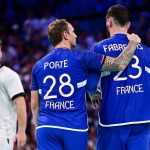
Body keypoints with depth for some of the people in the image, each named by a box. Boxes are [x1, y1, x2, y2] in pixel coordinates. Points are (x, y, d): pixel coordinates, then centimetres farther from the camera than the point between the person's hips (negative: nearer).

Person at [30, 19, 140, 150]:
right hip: (74, 128, -3)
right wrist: (133, 43, 11)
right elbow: (119, 64, -6)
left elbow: (34, 104, 13)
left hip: (46, 128, 3)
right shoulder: (80, 58, -3)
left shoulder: (38, 66, 10)